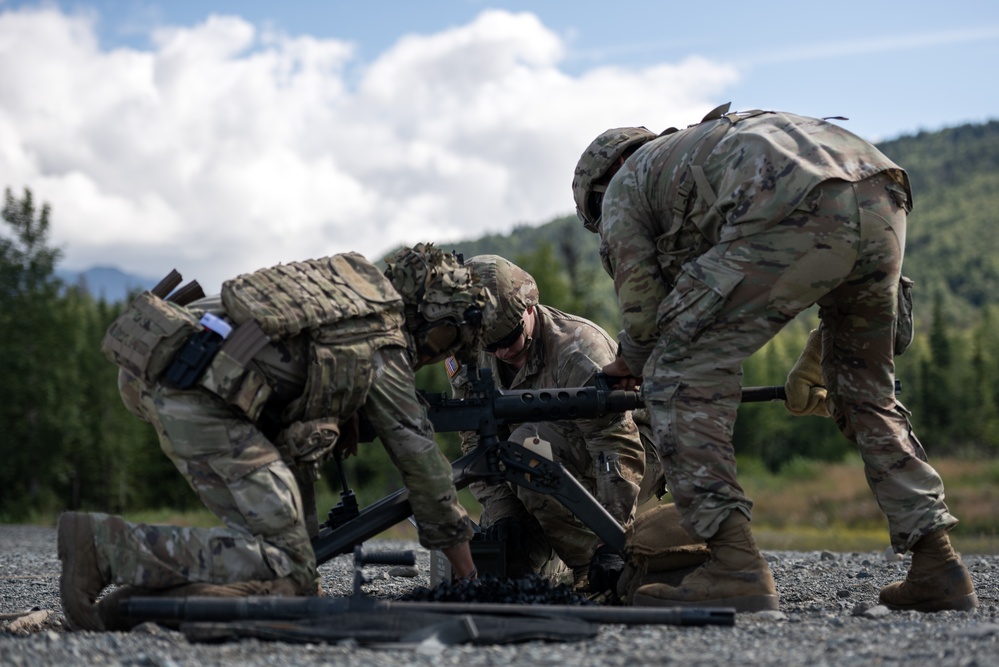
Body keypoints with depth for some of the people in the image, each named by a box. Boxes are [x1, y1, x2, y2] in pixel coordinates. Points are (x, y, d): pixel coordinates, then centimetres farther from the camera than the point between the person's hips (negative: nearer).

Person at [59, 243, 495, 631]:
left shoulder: (343, 277, 28)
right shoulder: (383, 345, 7)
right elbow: (418, 453, 11)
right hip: (199, 394, -9)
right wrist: (457, 544, 22)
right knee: (286, 570, -8)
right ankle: (109, 544, -19)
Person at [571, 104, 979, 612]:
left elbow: (645, 310, 18)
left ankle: (735, 569, -2)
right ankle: (937, 565, 19)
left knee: (683, 375, 5)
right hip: (883, 203, 7)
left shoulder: (622, 189, 26)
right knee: (866, 394, 24)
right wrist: (810, 370, 50)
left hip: (791, 217, -7)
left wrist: (629, 364, 41)